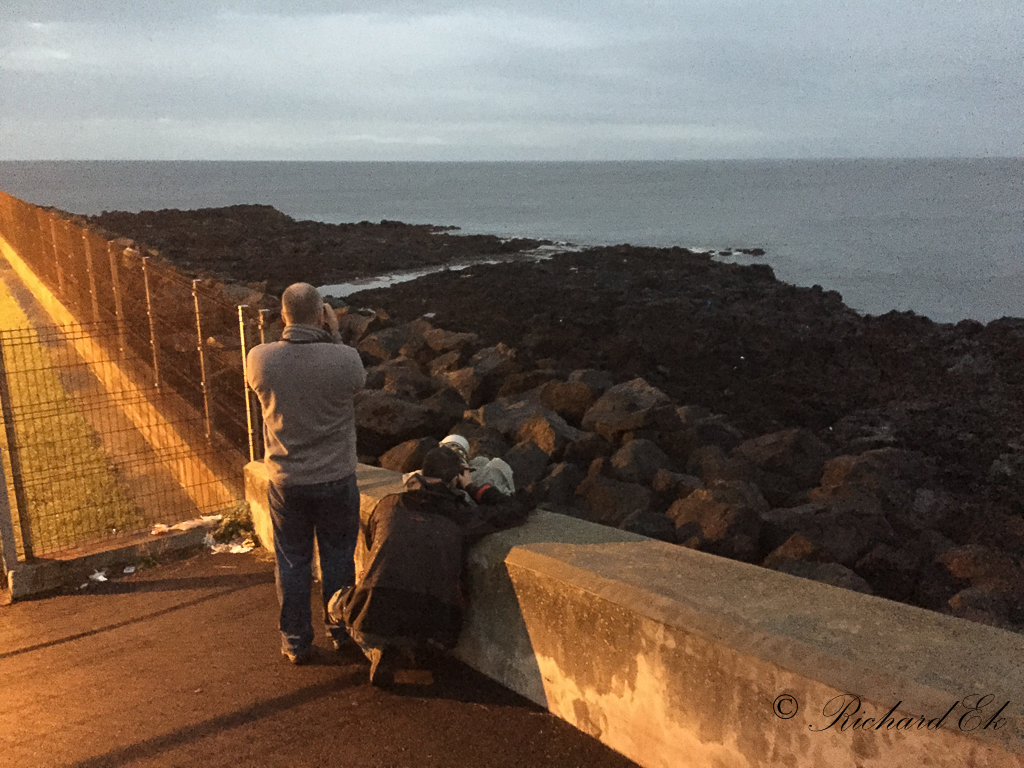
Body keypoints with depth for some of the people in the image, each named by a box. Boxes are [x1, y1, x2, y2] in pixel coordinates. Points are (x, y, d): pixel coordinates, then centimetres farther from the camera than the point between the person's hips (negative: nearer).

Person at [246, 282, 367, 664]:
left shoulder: (259, 358, -15)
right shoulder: (344, 359, -20)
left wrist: (290, 336, 6)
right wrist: (332, 336, 2)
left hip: (286, 482, 1)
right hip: (336, 478, -1)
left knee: (292, 562, 16)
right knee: (338, 558, 18)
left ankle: (296, 642, 27)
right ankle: (341, 631, 33)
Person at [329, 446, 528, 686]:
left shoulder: (389, 504, 14)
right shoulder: (463, 517, 8)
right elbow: (516, 512, 18)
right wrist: (473, 488, 27)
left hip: (373, 620, 1)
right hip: (428, 627, -1)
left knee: (340, 603, 32)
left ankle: (379, 652, 17)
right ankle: (398, 657, 13)